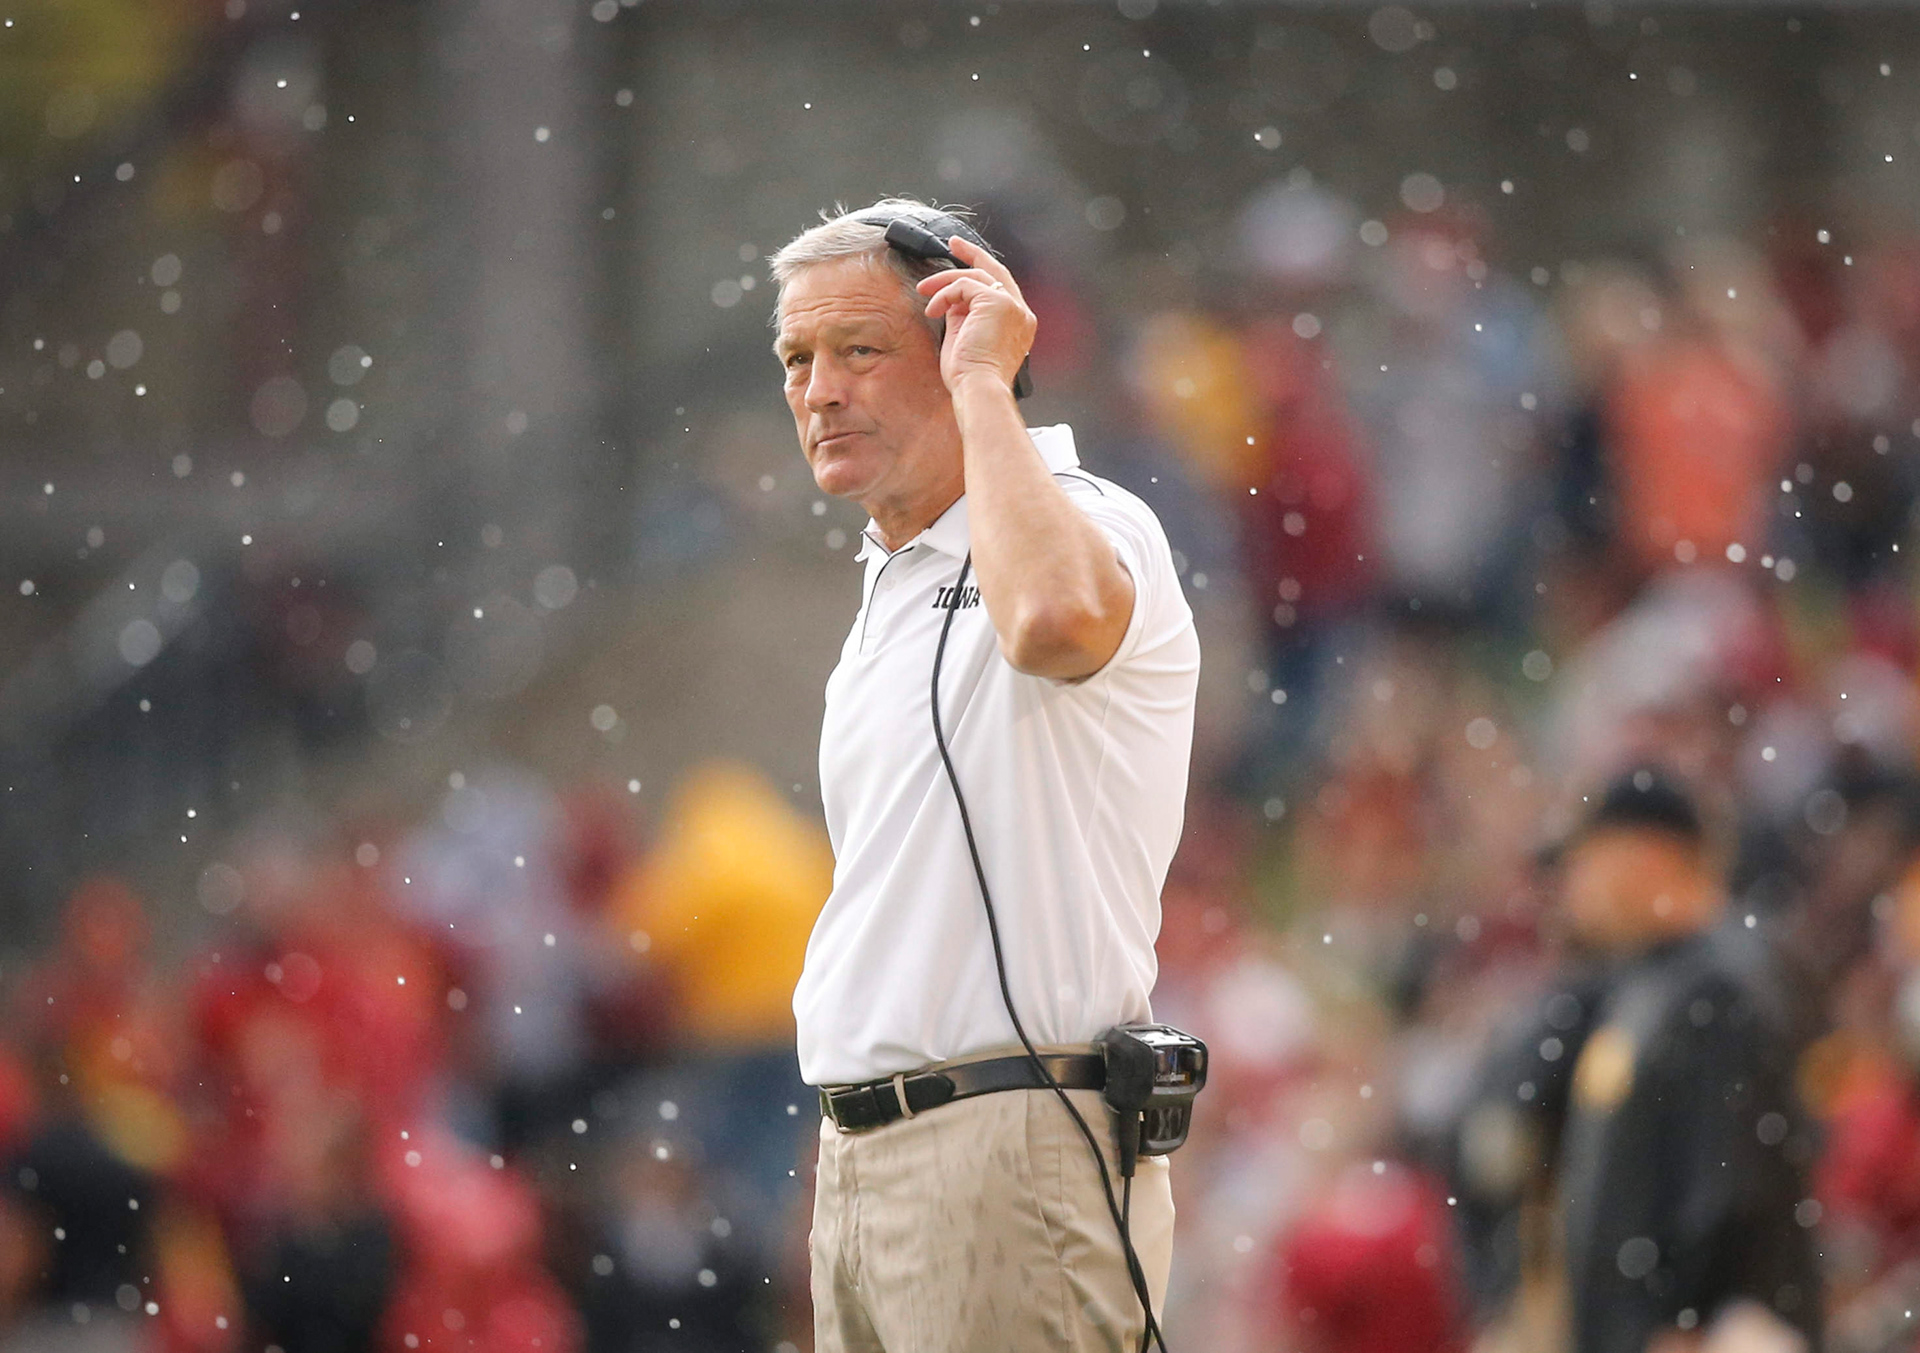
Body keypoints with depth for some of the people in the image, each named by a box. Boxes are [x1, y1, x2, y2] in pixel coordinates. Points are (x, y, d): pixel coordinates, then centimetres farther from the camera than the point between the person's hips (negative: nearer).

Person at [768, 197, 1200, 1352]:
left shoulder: (1088, 525, -8)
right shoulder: (900, 585, 21)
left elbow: (1055, 618, -36)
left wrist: (985, 386, -22)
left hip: (1010, 1147, -9)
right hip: (861, 1156, 9)